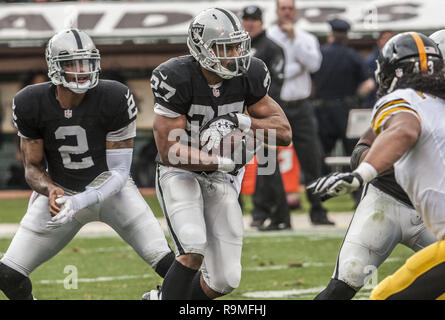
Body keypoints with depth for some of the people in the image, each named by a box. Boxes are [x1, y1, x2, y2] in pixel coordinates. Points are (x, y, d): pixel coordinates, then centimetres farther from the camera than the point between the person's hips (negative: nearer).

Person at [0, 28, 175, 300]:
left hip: (109, 188, -1)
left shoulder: (116, 99, -23)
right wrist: (50, 191, -27)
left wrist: (78, 203, -32)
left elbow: (118, 172, -17)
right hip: (60, 191, 1)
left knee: (169, 265, -18)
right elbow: (33, 168, -4)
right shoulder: (30, 104, -16)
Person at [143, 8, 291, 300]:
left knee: (226, 280, 1)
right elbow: (170, 152, -22)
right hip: (180, 173, -5)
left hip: (221, 179, 5)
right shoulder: (177, 78, -23)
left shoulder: (248, 75, -9)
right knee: (194, 250, -30)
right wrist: (227, 162, -29)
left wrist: (238, 120, -24)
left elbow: (284, 132, -7)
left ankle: (160, 298, 26)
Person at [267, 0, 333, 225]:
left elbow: (314, 65, -7)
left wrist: (294, 39, -11)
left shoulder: (307, 39, 11)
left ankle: (317, 210, 7)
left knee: (312, 160, 1)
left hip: (301, 107, 2)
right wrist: (297, 66, -9)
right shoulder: (266, 38, 4)